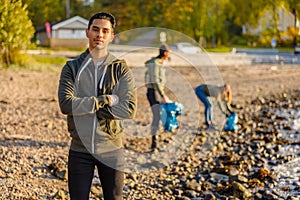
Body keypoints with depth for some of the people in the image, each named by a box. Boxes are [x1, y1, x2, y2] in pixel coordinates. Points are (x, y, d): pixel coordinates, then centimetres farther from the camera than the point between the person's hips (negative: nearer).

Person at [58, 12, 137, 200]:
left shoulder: (121, 69, 1)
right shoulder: (72, 68, 2)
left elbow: (129, 110, -12)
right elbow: (66, 104, -14)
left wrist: (86, 106, -14)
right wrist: (105, 100, -18)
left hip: (111, 149, 0)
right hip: (80, 149, 0)